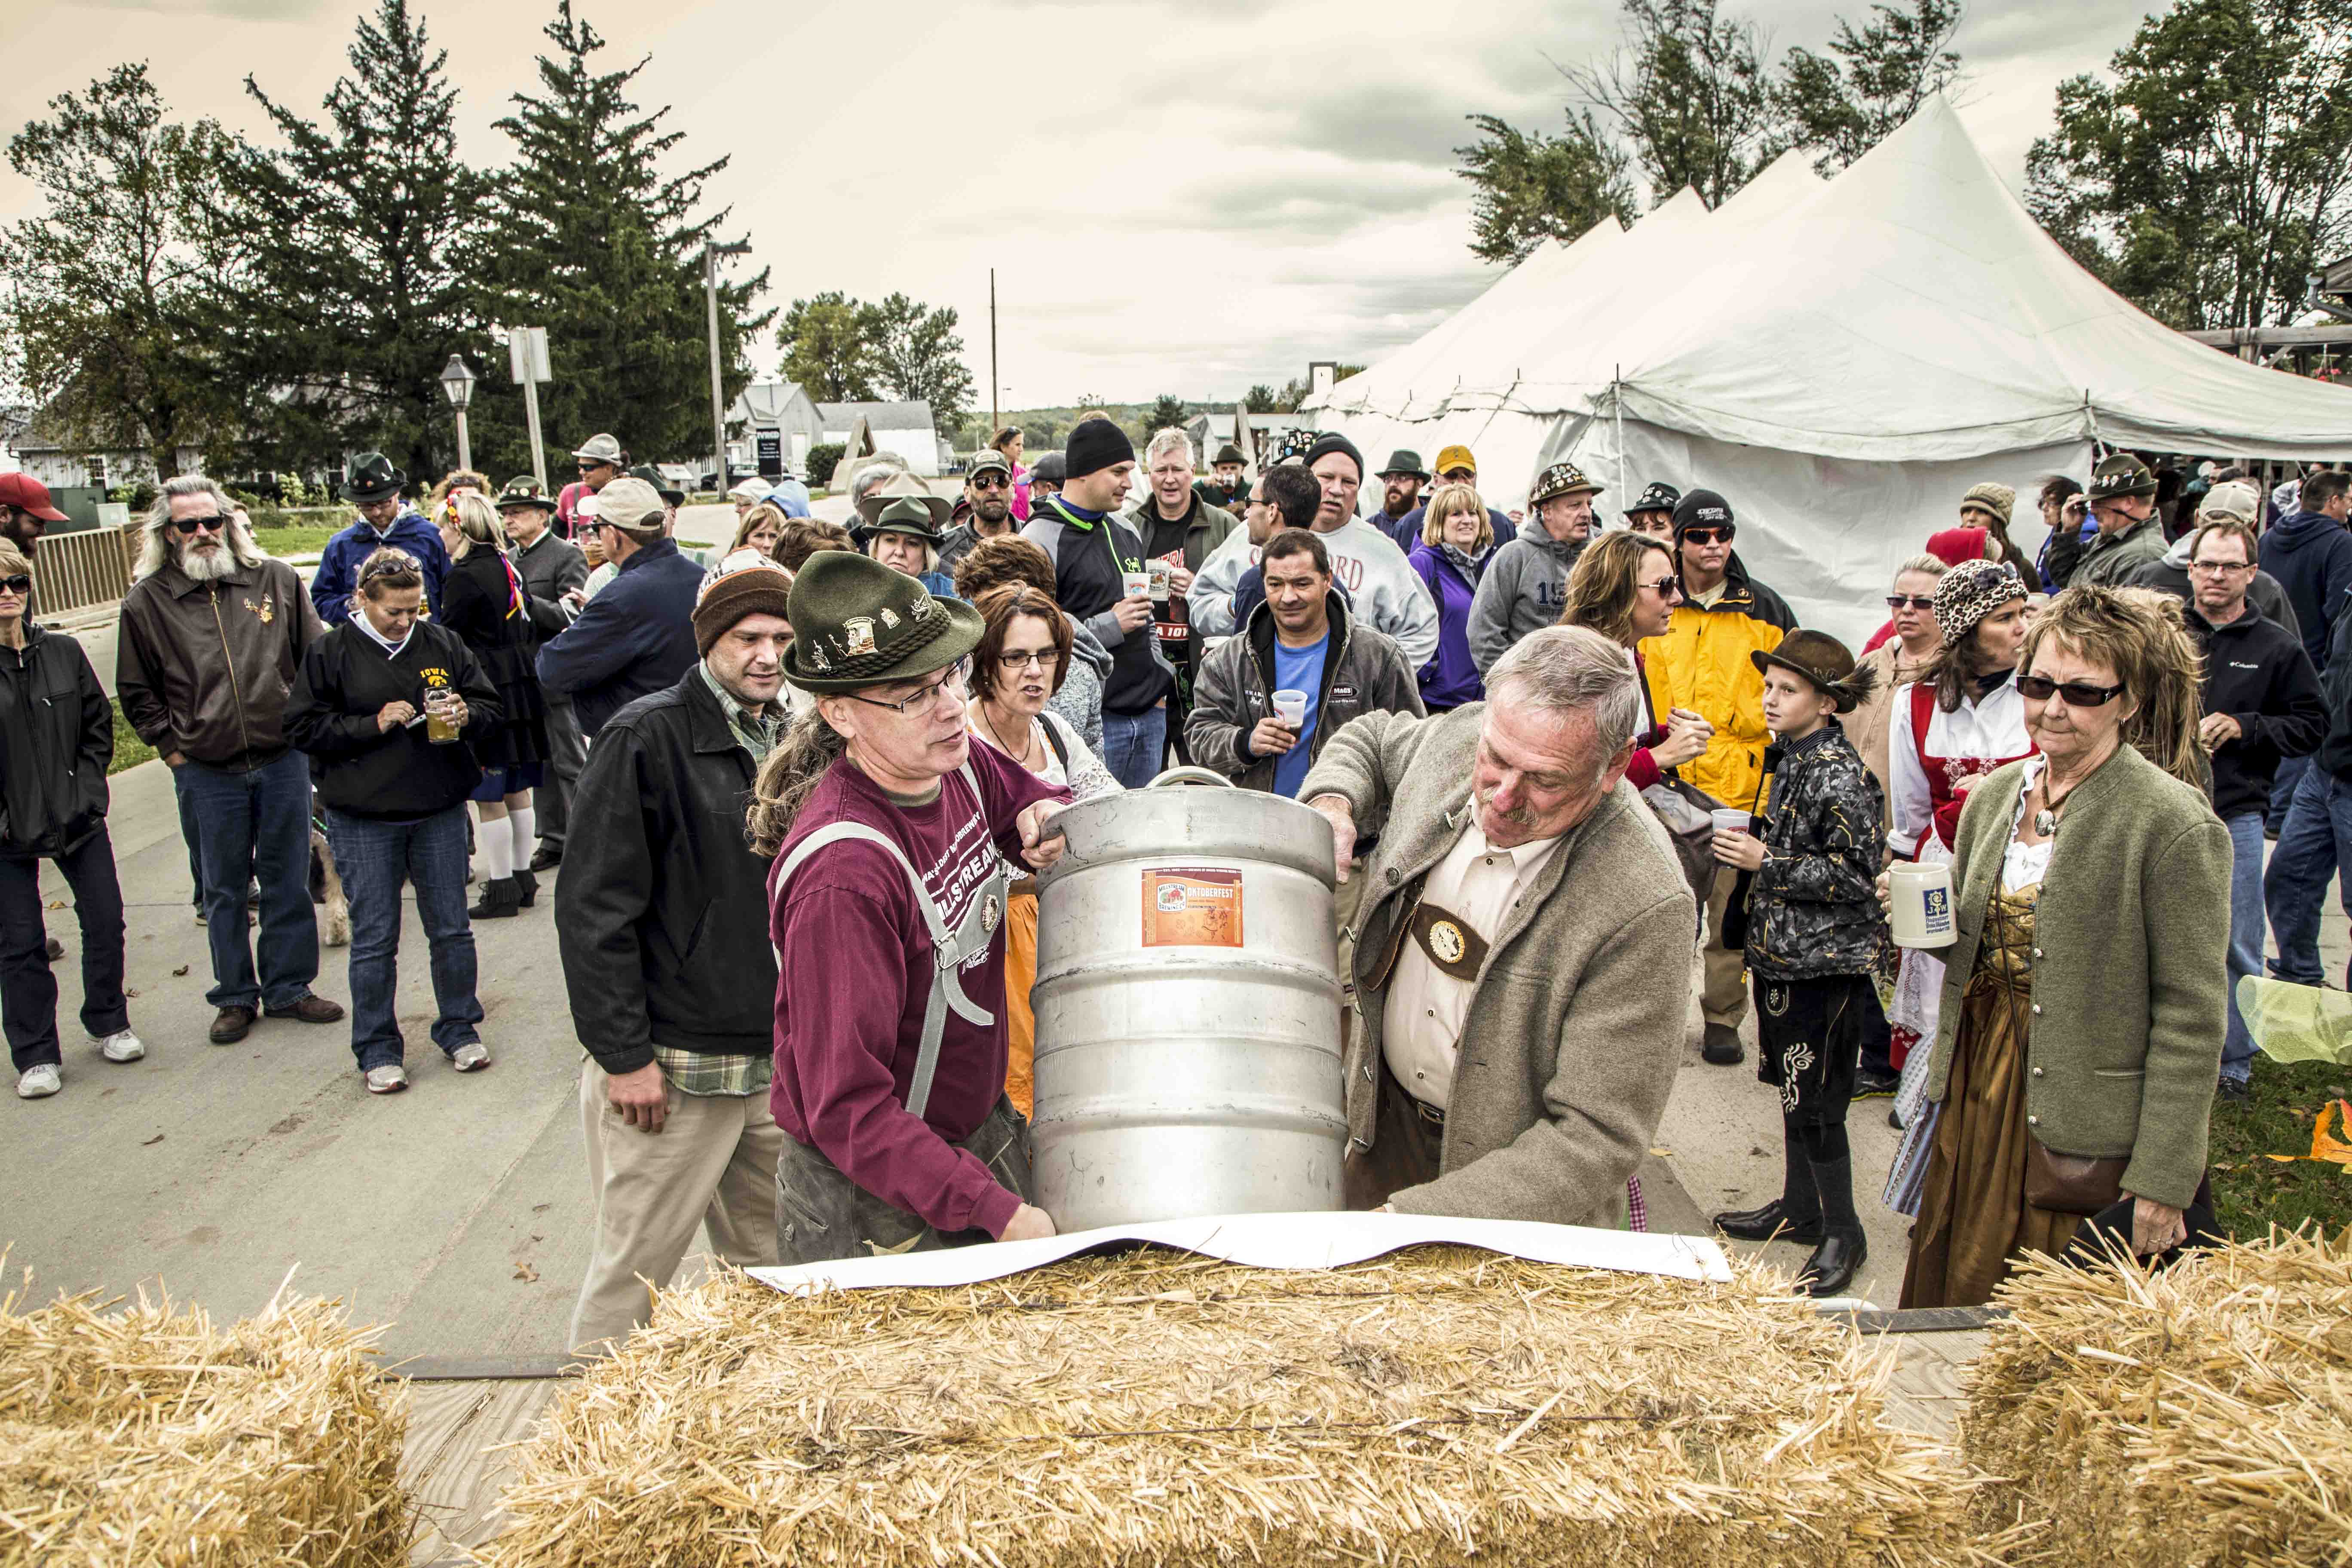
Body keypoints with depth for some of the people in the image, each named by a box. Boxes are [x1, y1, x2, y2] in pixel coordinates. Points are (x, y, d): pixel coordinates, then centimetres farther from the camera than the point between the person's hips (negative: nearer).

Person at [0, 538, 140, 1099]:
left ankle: (108, 1024, 29)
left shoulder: (64, 653, 1)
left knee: (105, 922, 9)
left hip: (79, 820, 3)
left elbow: (99, 723, 9)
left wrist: (88, 788, 0)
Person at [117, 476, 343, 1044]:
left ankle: (288, 987, 22)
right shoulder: (146, 603, -1)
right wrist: (171, 746, 1)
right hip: (207, 773, -1)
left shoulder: (275, 580, 1)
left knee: (288, 881, 9)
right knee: (224, 890, 9)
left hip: (283, 760, 1)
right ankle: (235, 996, 22)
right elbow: (136, 692, 8)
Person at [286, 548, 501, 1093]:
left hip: (440, 812, 2)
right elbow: (303, 728, -4)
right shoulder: (330, 653, -3)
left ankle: (459, 1029, 27)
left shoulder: (442, 643, 3)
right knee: (374, 938, 5)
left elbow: (489, 704, 9)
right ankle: (378, 1050, 18)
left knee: (451, 929, 10)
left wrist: (465, 715, -13)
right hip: (363, 821, -2)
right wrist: (375, 725, -15)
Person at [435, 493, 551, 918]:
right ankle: (523, 878, 22)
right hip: (522, 687, 9)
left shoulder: (464, 576, -15)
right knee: (518, 790, 14)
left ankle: (501, 890, 4)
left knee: (489, 797, -1)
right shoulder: (507, 567, 10)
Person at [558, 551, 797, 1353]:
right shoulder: (647, 736, -11)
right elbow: (595, 909, -13)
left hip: (780, 1062, 6)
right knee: (635, 1272, 5)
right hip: (672, 1067, -6)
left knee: (776, 1271, 15)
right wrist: (624, 1056, -15)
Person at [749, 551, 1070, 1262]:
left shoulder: (962, 763, -6)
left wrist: (1048, 819, -7)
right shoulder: (843, 873, -30)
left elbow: (1029, 798, 18)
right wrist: (999, 1212, -30)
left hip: (982, 1134, 8)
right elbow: (846, 1108, -29)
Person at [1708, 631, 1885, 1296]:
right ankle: (1799, 1208, 33)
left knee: (1815, 1105, -1)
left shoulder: (1841, 774, -19)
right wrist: (1747, 841, 6)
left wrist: (1765, 861, -20)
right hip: (1783, 954, 9)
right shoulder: (1792, 759, 9)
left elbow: (1855, 873, -21)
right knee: (1791, 1087, 19)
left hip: (1826, 963, -9)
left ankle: (1843, 1234, 15)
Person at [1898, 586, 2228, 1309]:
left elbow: (2191, 1015, -14)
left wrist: (2162, 1181, -15)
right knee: (1952, 1295, 14)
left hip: (2082, 1123, -6)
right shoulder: (1994, 794, 6)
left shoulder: (2175, 824, -14)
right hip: (1978, 1086, 6)